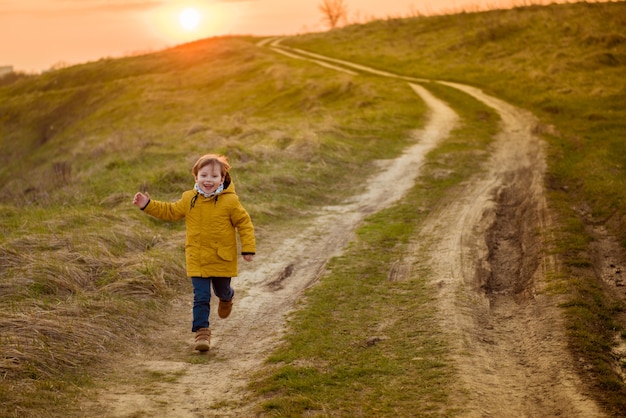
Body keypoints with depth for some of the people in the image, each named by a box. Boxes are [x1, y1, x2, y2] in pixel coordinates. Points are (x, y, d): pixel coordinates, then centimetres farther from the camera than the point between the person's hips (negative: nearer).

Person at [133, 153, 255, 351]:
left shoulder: (230, 201, -11)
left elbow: (244, 223, -4)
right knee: (201, 297, -3)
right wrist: (148, 205, 2)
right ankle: (202, 331, 4)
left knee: (222, 290, 19)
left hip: (222, 259, -1)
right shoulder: (189, 199, -3)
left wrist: (248, 248, -8)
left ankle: (226, 298, 55)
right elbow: (169, 211, 10)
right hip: (197, 259, 1)